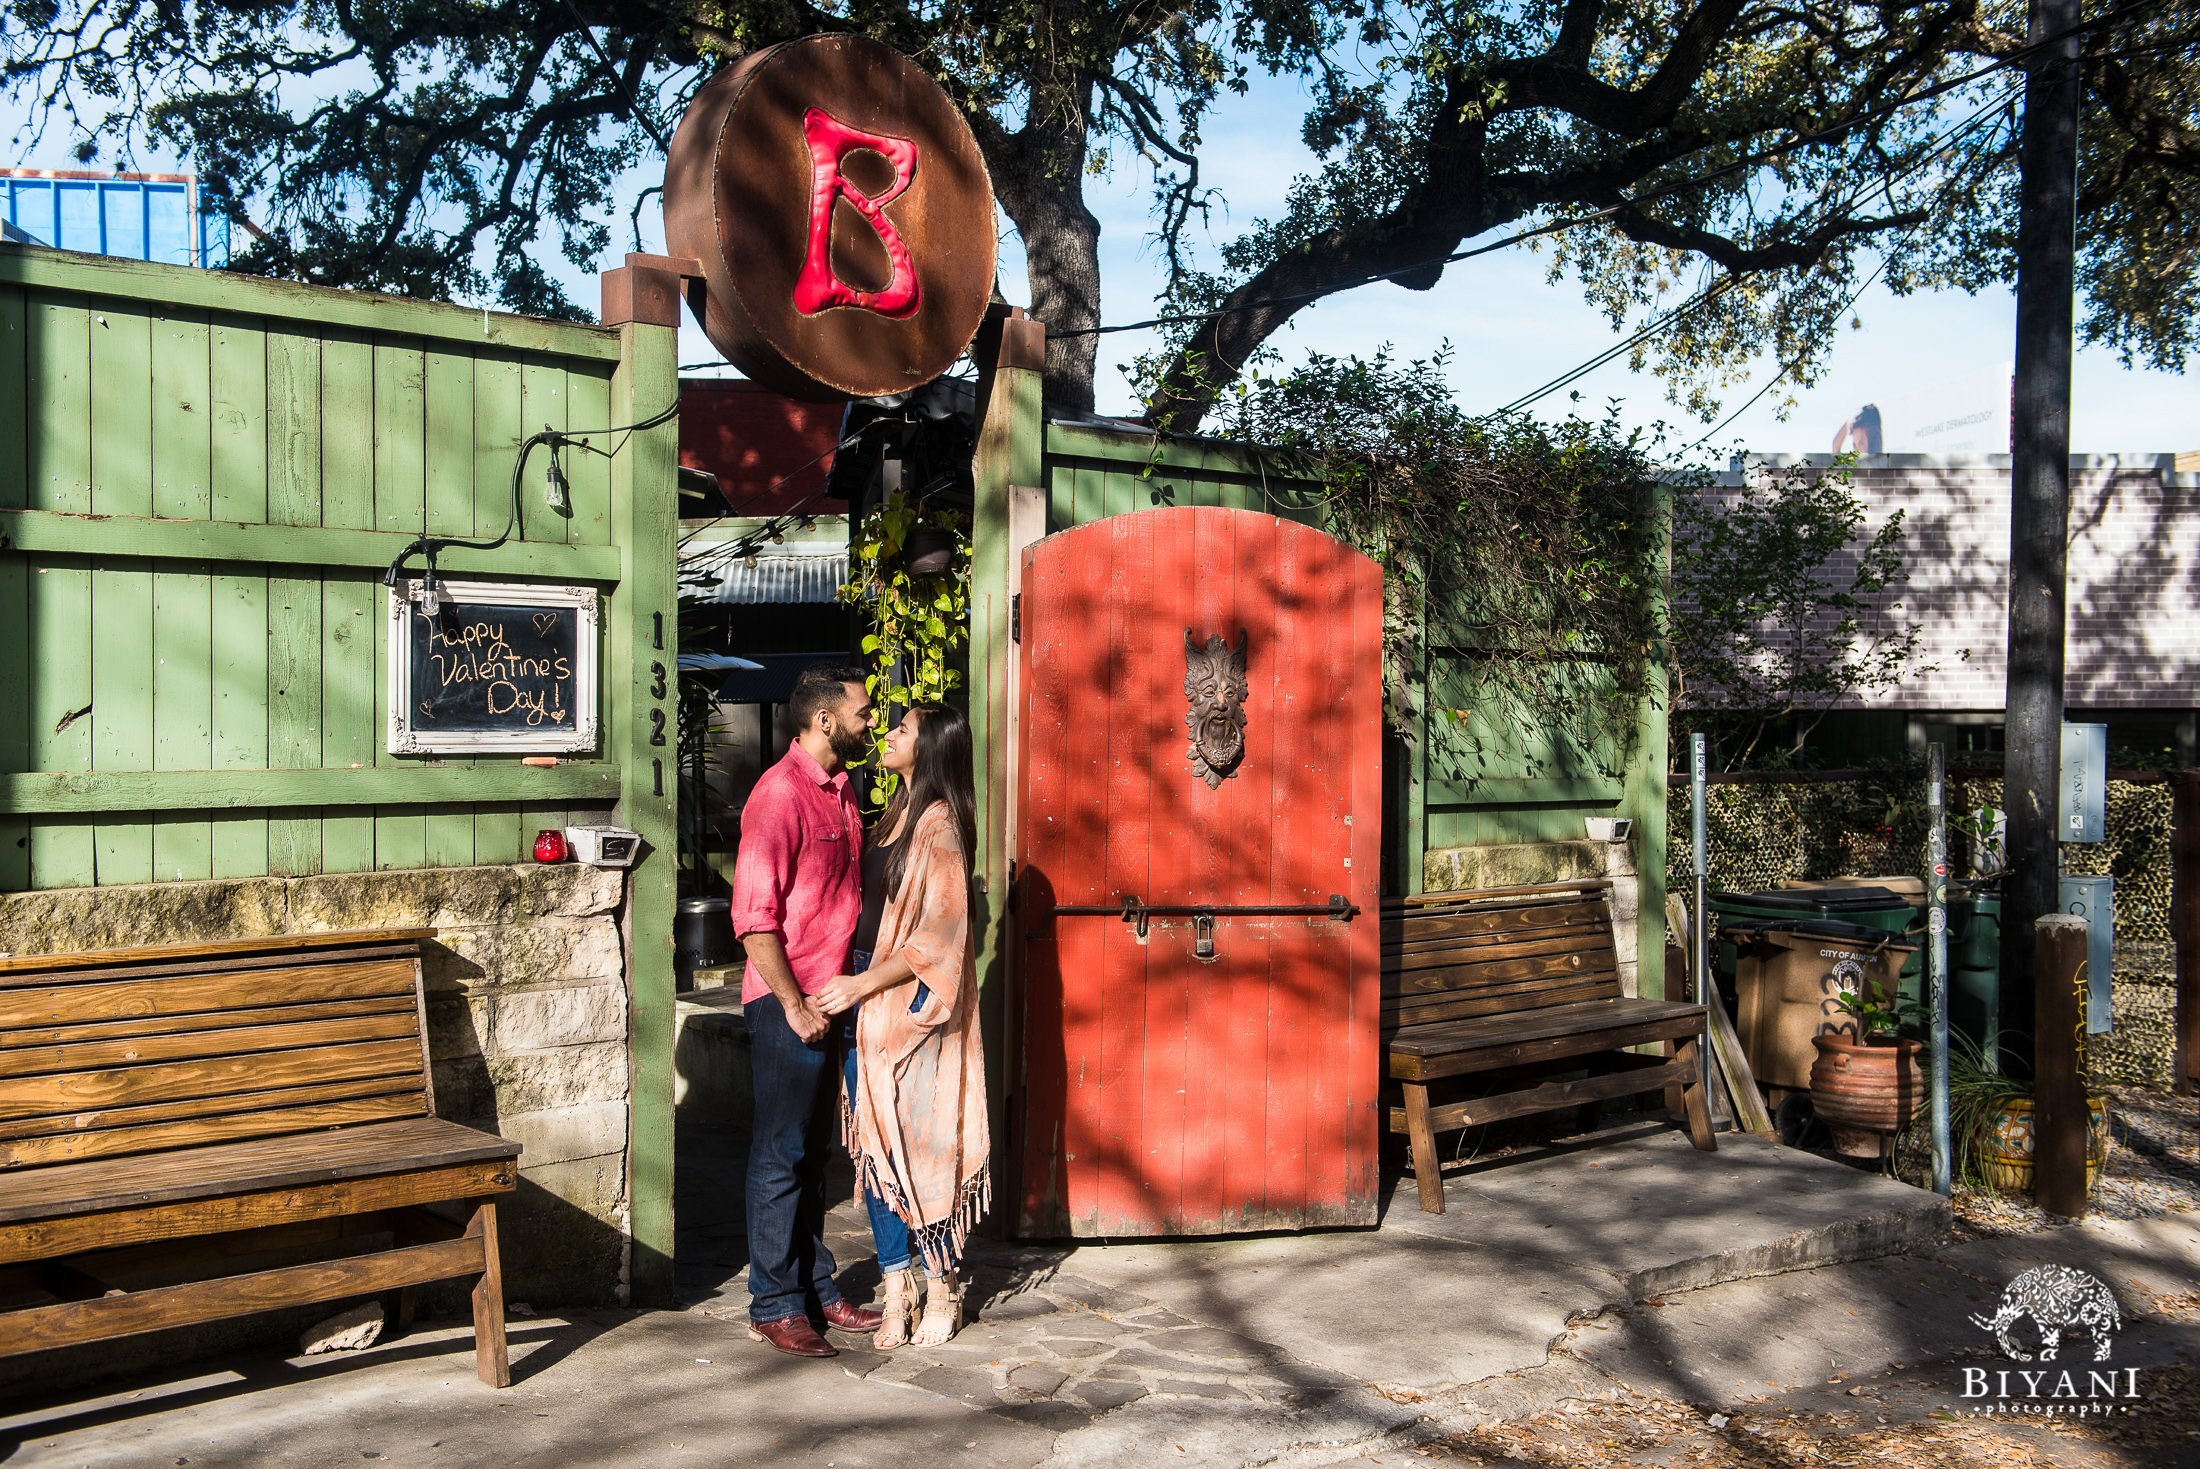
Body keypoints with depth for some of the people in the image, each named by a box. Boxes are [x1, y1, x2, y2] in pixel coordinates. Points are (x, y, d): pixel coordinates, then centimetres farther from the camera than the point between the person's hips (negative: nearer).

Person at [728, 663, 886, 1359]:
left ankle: (816, 1289, 25)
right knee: (781, 1156, 0)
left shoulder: (840, 790, 12)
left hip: (829, 996, 9)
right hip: (787, 1001, -9)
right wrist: (793, 1002, -18)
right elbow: (754, 914, -19)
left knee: (812, 1152, 15)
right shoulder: (780, 793, -16)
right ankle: (774, 1306, 10)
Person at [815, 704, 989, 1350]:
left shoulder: (940, 824, -12)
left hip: (916, 1009, -8)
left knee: (921, 1147, 0)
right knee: (875, 1147, 8)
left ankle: (941, 1290, 14)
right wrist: (854, 983, 9)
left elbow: (940, 935, -16)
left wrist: (863, 983, -16)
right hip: (869, 1007, 8)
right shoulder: (895, 816, 13)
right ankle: (897, 1288, 17)